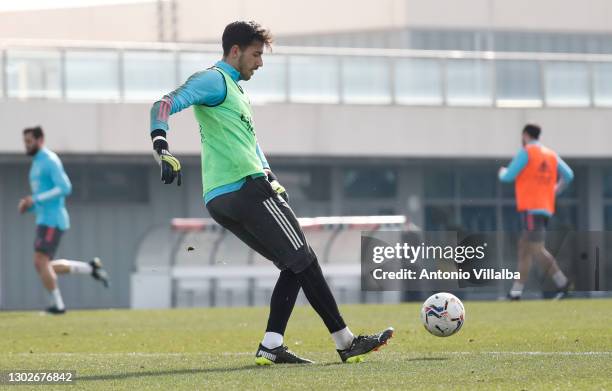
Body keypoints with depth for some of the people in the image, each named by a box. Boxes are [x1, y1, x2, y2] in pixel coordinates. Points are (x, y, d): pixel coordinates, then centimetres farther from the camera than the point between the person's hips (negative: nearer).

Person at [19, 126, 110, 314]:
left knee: (41, 262, -13)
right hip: (44, 220, 10)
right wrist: (28, 205, 8)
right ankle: (91, 267, 15)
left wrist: (36, 199, -21)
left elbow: (65, 188, -21)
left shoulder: (50, 161, -10)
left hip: (53, 220, -10)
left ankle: (57, 304, -5)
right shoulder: (37, 164, 21)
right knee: (42, 265, 8)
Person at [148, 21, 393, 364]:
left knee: (295, 266, 9)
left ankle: (271, 347, 0)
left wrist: (271, 180, 20)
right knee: (304, 261, -4)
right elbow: (165, 104, -18)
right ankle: (346, 342, -1)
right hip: (247, 189, -10)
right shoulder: (214, 80, -5)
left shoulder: (236, 90, 26)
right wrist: (163, 149, -32)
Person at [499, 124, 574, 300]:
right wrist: (557, 189, 29)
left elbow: (508, 177, -6)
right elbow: (568, 175, 12)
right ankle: (516, 292, 8)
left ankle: (562, 282, -21)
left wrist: (502, 172, 18)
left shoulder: (526, 152, -6)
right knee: (523, 246, 10)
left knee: (537, 249, -12)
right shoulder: (551, 155, 14)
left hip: (531, 208, -8)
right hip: (546, 208, 8)